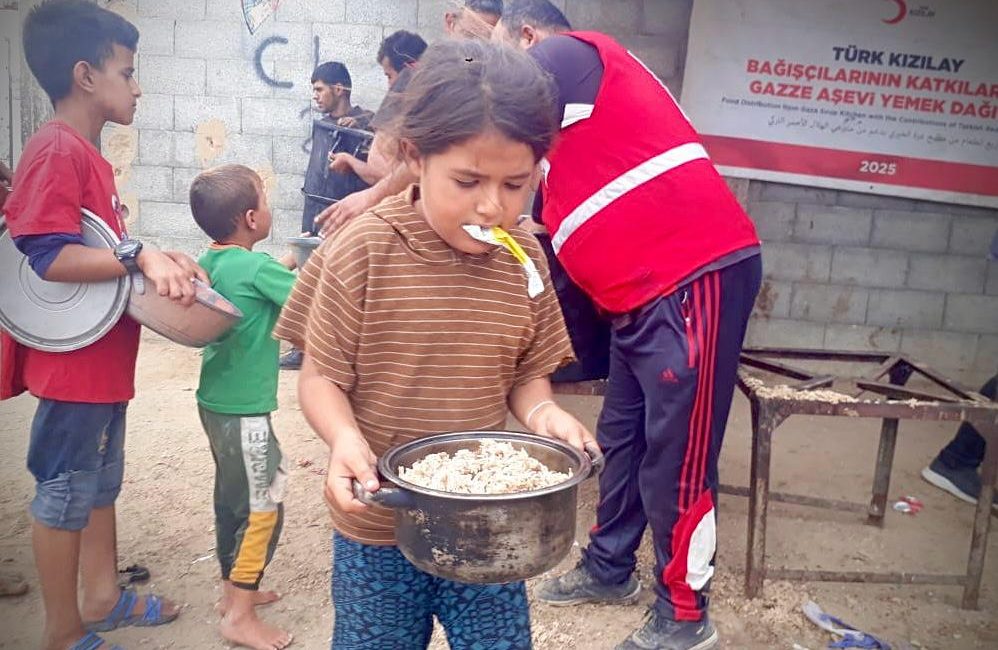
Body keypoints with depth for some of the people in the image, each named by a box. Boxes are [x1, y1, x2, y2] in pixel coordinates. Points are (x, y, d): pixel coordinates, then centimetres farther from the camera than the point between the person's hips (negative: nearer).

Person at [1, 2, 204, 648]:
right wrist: (139, 253, -31)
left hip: (104, 358, 10)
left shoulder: (87, 154, 12)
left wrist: (160, 262, 8)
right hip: (74, 359, -10)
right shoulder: (56, 150, -18)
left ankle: (103, 598, 37)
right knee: (64, 492, 5)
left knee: (100, 481, 20)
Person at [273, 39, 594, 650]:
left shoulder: (524, 257, -5)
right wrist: (346, 438, -28)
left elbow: (526, 373, 4)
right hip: (378, 529, -2)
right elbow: (321, 376, -10)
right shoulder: (362, 253, -16)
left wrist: (543, 412, -17)